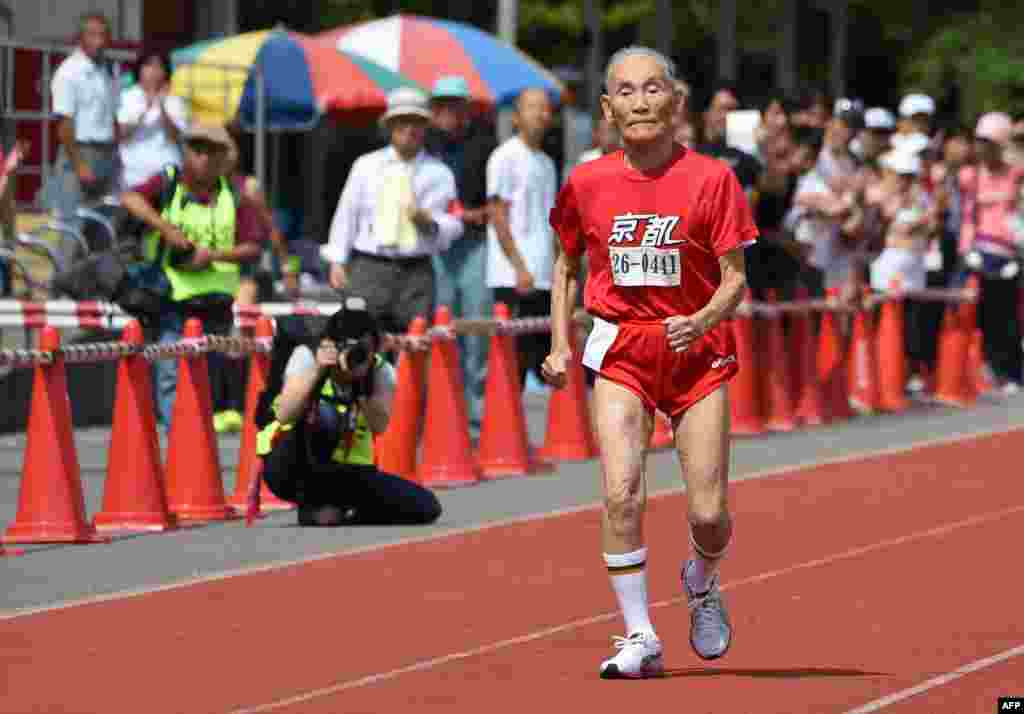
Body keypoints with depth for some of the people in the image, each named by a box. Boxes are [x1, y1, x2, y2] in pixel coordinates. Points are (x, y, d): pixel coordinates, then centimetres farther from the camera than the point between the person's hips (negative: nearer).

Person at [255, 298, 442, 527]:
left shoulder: (381, 372, -5)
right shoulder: (307, 357, -12)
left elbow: (378, 426, -21)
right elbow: (284, 416, -25)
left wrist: (363, 383, -31)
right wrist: (316, 373, -32)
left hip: (346, 473, 4)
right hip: (288, 469, -4)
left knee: (426, 508, -13)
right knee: (324, 415, -36)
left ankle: (336, 508, 6)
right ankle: (312, 503, -16)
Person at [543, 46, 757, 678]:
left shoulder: (711, 179, -7)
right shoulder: (588, 184, 0)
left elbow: (735, 279, -5)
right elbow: (567, 268, 15)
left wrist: (702, 321, -24)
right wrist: (560, 347, 5)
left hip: (696, 349, -1)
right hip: (620, 349, 1)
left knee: (708, 513, -4)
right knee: (621, 493, -17)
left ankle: (702, 583, 32)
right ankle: (640, 638, -7)